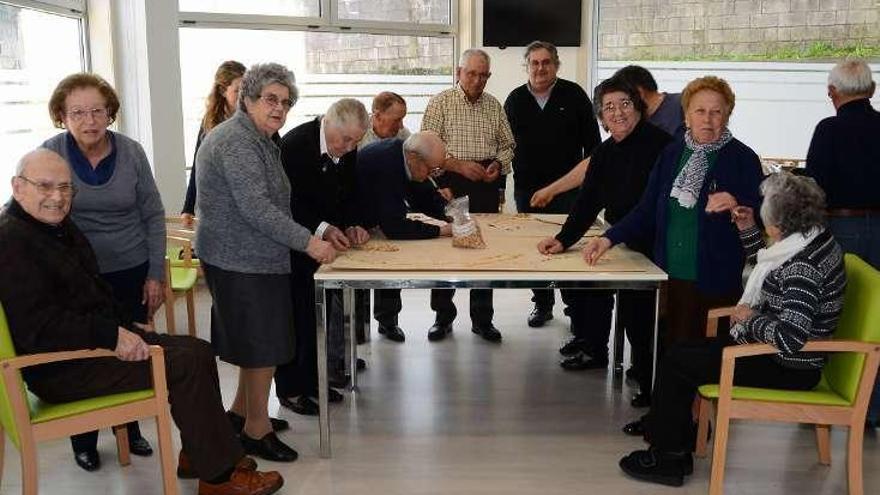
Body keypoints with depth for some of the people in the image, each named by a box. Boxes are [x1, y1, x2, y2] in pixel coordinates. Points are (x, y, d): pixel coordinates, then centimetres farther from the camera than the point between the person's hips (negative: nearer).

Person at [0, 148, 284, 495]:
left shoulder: (59, 226, 14)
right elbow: (39, 326, -26)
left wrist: (129, 323, 11)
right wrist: (112, 335, -26)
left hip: (94, 340, 10)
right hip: (61, 368, -10)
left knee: (197, 351, 3)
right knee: (185, 363, -18)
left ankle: (198, 454, 13)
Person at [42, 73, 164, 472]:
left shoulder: (131, 152, -4)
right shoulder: (50, 154, -9)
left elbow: (153, 215, 1)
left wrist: (156, 274, -1)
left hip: (132, 273, 2)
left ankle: (129, 427, 31)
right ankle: (84, 440, 26)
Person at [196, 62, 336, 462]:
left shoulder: (257, 140, 16)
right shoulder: (237, 142, -18)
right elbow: (256, 208, -25)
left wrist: (318, 233, 17)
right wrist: (308, 241, -25)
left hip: (251, 256, 11)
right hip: (243, 260, -11)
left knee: (258, 340, 20)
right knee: (263, 344, -1)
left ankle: (242, 411, 34)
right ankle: (257, 430, 12)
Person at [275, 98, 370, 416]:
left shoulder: (348, 150, -1)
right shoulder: (295, 144, -22)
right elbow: (289, 203, -24)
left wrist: (351, 225, -11)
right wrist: (322, 229, -33)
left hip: (327, 240, 7)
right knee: (295, 315, -1)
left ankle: (313, 380, 28)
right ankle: (289, 389, 12)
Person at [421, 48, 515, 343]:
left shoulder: (494, 105, 11)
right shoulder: (441, 103, -1)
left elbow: (507, 145, 17)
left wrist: (498, 165, -3)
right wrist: (460, 165, -18)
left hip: (486, 186, 3)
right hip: (450, 183, -3)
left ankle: (482, 319, 18)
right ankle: (443, 317, 16)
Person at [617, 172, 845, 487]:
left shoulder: (802, 268, -29)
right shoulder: (814, 238, 2)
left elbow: (789, 338, -36)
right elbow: (769, 268, 21)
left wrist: (750, 319, -19)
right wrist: (747, 230, 10)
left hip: (787, 369, -10)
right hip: (785, 355, 10)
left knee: (676, 363, -4)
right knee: (684, 352, 11)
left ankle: (667, 458, 13)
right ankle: (676, 444, 21)